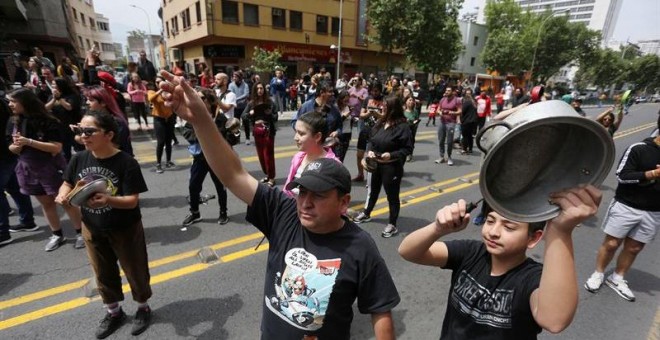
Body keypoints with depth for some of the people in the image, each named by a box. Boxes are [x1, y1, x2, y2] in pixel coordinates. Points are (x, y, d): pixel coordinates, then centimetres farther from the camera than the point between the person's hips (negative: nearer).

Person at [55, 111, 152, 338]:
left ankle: (143, 308, 38)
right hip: (92, 229, 5)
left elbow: (132, 201, -25)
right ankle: (114, 312, 45)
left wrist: (108, 200, -42)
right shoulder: (79, 159, -8)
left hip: (124, 229, -5)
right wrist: (62, 195, -16)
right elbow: (68, 184, 6)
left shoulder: (126, 163, -23)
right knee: (103, 274, 22)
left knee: (134, 271, 13)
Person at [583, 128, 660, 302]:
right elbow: (621, 176, -12)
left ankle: (616, 279, 27)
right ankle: (598, 274, 22)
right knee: (611, 244, 5)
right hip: (626, 206, -4)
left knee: (634, 248, 11)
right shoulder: (639, 148, -9)